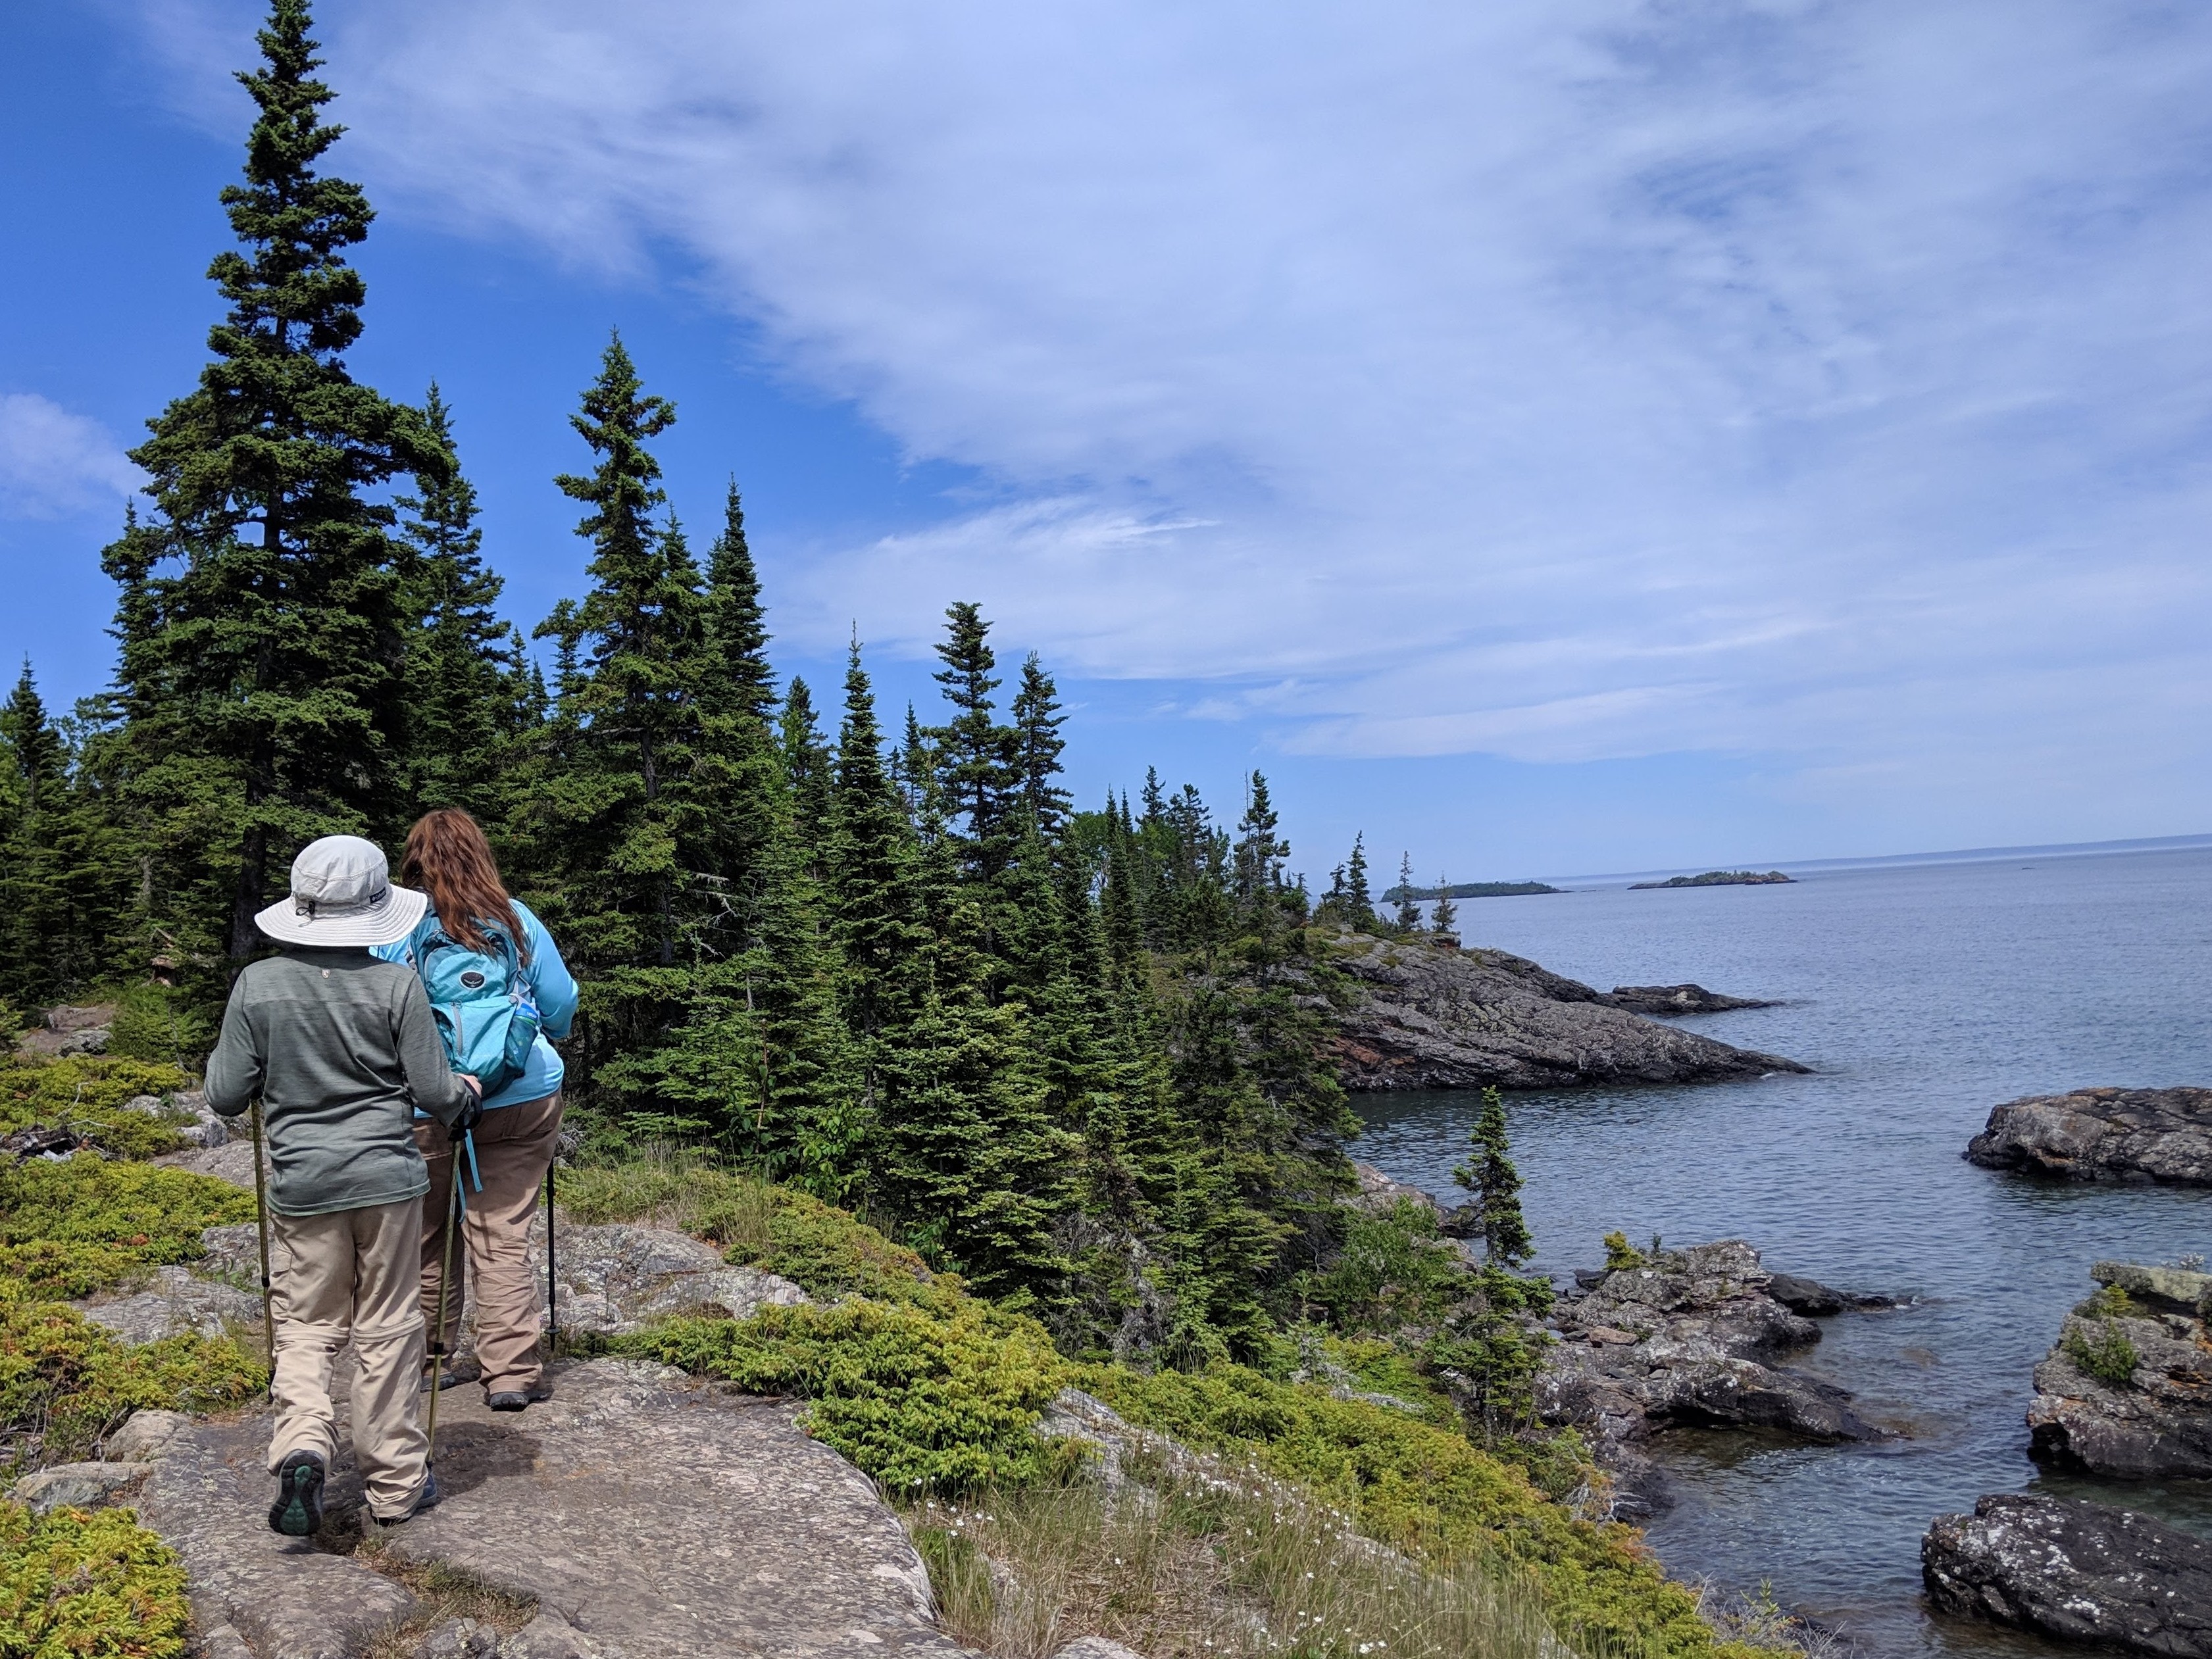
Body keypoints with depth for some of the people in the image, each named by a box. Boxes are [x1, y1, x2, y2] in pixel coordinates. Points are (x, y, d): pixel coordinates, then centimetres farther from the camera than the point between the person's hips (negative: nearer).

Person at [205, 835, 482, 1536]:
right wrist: (465, 1093, 15)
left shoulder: (257, 984, -5)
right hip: (389, 1179, -1)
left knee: (306, 1326, 15)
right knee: (386, 1329, 10)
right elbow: (435, 1092, -7)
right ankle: (394, 1483, 20)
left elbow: (226, 1096, 0)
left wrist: (223, 1058, 21)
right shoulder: (396, 985, -11)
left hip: (301, 1182, 1)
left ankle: (302, 1444, -9)